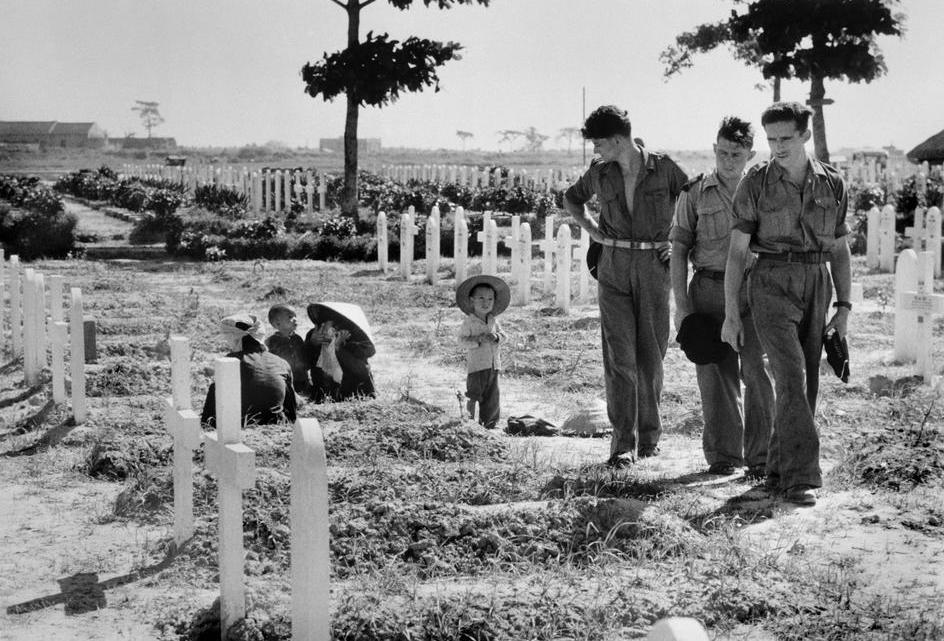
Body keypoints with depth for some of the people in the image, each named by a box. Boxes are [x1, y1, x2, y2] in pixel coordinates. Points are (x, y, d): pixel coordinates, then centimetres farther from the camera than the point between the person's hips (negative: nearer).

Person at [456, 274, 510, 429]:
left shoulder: (493, 320, 7)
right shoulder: (469, 322, -9)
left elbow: (502, 334, 15)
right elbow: (462, 341, -10)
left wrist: (496, 337, -8)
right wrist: (478, 340, -22)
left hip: (493, 364, 5)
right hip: (476, 364, -5)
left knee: (492, 395, 8)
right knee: (474, 394, -2)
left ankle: (489, 421, 18)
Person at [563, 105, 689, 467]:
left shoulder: (664, 169, -3)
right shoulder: (599, 173, 5)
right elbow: (571, 199, 25)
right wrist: (590, 229, 10)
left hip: (654, 267, -1)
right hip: (613, 269, 1)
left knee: (651, 356, 5)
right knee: (619, 357, -6)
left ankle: (650, 434, 22)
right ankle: (623, 443, -6)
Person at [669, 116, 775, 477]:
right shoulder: (694, 193, 4)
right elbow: (678, 248, 4)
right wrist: (681, 303, -2)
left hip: (753, 289, 0)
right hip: (709, 289, 0)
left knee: (756, 370, -8)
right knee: (715, 373, 3)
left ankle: (760, 455, 0)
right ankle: (723, 454, 14)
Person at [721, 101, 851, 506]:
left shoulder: (832, 184, 7)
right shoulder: (756, 182, -1)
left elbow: (839, 250, 14)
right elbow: (737, 250, -2)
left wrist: (844, 306, 6)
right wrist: (730, 315, -5)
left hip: (816, 288, 4)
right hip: (772, 286, -4)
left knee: (804, 384, 5)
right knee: (791, 378, -16)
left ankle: (779, 471, 18)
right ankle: (801, 477, -16)